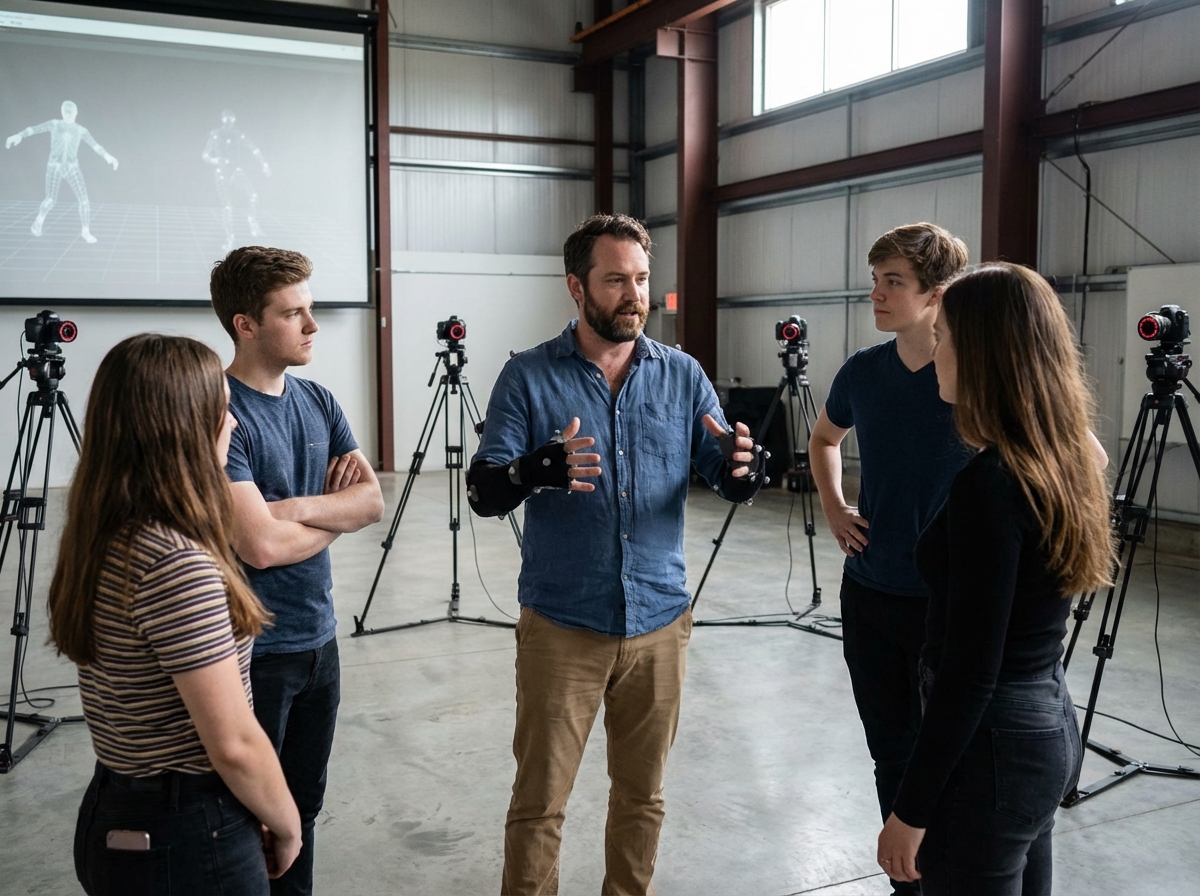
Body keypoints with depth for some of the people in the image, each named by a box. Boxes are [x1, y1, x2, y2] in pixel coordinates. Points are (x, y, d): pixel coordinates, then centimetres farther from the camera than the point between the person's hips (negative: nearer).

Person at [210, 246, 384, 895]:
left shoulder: (318, 402, 5)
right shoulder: (222, 413, -19)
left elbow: (372, 502, -2)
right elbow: (261, 545, -25)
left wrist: (300, 507, -19)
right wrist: (336, 509, -9)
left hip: (318, 637, 7)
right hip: (253, 650, -7)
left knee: (304, 806, 20)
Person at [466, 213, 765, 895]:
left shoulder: (683, 376, 3)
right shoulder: (529, 377, -5)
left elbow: (731, 483, 3)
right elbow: (484, 492, -10)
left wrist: (743, 465, -22)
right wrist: (543, 467, -31)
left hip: (659, 622, 3)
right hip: (561, 626, -2)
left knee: (642, 794, 18)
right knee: (539, 802, 7)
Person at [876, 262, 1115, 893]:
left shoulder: (990, 480, -24)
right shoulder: (1065, 459, 3)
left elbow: (970, 671, -23)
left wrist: (910, 809, -16)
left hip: (992, 745, -9)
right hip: (1048, 729, 9)